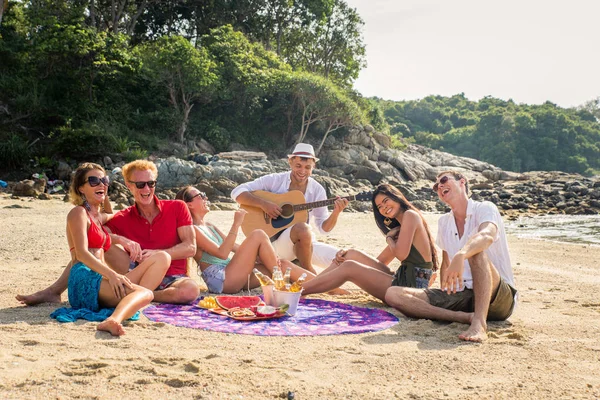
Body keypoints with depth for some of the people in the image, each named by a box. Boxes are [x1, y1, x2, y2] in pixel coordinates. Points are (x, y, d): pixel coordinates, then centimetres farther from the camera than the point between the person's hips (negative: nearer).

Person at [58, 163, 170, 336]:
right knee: (145, 293, -32)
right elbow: (82, 253, -12)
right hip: (85, 279, -8)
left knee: (161, 257, -5)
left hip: (99, 278, 8)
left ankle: (132, 300, -30)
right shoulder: (79, 213, 3)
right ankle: (113, 321, -64)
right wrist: (111, 274, -25)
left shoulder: (100, 217, 29)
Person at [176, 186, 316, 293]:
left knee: (282, 264, -4)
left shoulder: (210, 227, 21)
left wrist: (266, 256, 3)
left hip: (233, 276, 9)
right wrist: (236, 225, -20)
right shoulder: (192, 229, -8)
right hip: (220, 280, -9)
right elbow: (222, 253, -19)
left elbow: (235, 247, 16)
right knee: (258, 235, -17)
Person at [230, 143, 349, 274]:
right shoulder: (275, 180, -7)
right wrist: (263, 204, -25)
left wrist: (336, 213, -16)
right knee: (302, 228, -37)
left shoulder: (317, 190, 3)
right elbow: (237, 192, -12)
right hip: (275, 240, -4)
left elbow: (324, 227, 4)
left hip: (306, 243, 4)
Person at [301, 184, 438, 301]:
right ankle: (303, 285, 1)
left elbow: (401, 254, -20)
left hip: (412, 286, -9)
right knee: (353, 255, 4)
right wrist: (346, 254, 5)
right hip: (403, 280, 9)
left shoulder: (410, 215, -8)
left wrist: (389, 238, 0)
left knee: (349, 268, -14)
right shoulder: (399, 228, 20)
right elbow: (380, 261, 18)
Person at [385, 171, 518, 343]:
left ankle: (479, 321, -43)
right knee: (393, 294, -13)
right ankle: (466, 317, -26)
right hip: (461, 296, 6)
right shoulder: (444, 222, 16)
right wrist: (445, 291, 6)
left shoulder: (485, 208, -4)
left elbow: (487, 236, -28)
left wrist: (460, 256, -47)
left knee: (475, 249, -34)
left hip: (500, 297, -5)